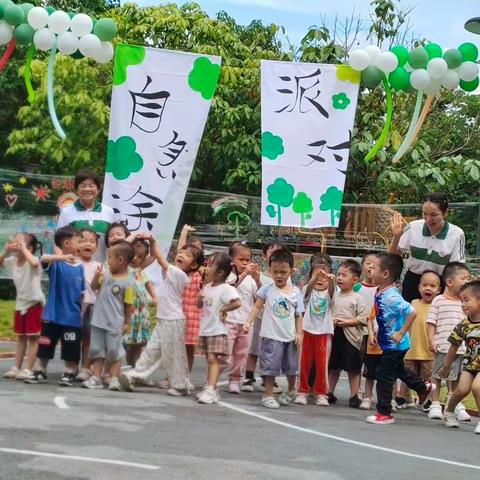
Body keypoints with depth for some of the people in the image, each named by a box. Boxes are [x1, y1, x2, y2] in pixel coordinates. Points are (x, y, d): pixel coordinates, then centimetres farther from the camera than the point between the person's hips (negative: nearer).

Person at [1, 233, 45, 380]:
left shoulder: (34, 260, -19)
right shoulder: (13, 261, 2)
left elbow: (34, 263, -44)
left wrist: (23, 249, -31)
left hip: (34, 303, -8)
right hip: (20, 303, 8)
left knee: (32, 338, -1)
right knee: (21, 337, 14)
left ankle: (28, 370, 2)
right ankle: (16, 368, 19)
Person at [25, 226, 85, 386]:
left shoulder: (80, 267, 2)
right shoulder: (56, 263, -8)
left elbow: (82, 293, 8)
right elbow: (43, 259, -31)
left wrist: (83, 312, 3)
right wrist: (63, 257, -46)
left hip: (72, 317, 2)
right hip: (52, 315, -2)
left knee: (71, 350, 6)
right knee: (45, 346, 9)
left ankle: (69, 373, 20)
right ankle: (41, 372, 24)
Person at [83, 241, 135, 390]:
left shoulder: (128, 282, -14)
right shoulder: (107, 275, 3)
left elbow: (128, 305, -9)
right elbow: (94, 287, 13)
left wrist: (127, 323, -4)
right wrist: (97, 276, -7)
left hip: (115, 324, -6)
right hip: (99, 321, 6)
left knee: (114, 352, 3)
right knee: (97, 350, 10)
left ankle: (114, 379, 10)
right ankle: (96, 378, 17)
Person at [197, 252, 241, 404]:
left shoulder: (226, 289, -15)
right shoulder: (207, 287, 10)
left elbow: (237, 302, -28)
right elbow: (200, 305, 21)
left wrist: (223, 309, -19)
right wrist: (200, 298, -1)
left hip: (218, 331, -8)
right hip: (205, 329, 8)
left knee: (213, 358, -14)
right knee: (210, 359, 12)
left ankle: (211, 390, -18)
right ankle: (210, 389, 18)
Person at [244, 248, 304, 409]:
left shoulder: (296, 292, 0)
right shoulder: (267, 289, -4)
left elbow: (298, 314, 3)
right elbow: (257, 306, 0)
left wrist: (299, 332, -2)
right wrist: (248, 322, -10)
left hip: (290, 336, 2)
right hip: (272, 336, -2)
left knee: (291, 367, 14)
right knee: (271, 366, -2)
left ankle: (290, 391, 37)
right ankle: (268, 395, 9)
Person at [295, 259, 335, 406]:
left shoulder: (328, 293, 4)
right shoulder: (308, 291, 3)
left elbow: (331, 291, -20)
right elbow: (309, 286, -20)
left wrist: (331, 281, -43)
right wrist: (315, 277, -42)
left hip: (324, 332, 0)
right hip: (307, 331, 0)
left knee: (322, 364, 1)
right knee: (305, 362, 5)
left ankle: (321, 394, 10)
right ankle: (303, 392, 15)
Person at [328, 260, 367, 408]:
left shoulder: (358, 298, -7)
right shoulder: (334, 296, 6)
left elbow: (362, 318, -11)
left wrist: (346, 322, -17)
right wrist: (330, 320, -10)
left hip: (350, 336, -4)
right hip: (334, 334, 4)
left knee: (353, 368, 2)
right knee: (333, 366, 14)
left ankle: (354, 396, 10)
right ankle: (330, 393, 24)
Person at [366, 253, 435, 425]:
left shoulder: (391, 297, -27)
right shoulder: (380, 293, 2)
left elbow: (412, 312, -32)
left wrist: (401, 333, -25)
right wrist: (375, 334, 12)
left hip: (395, 345, -10)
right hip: (387, 342, 10)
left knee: (384, 376, -1)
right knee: (398, 370, 27)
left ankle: (384, 413, 11)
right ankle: (424, 388, 46)